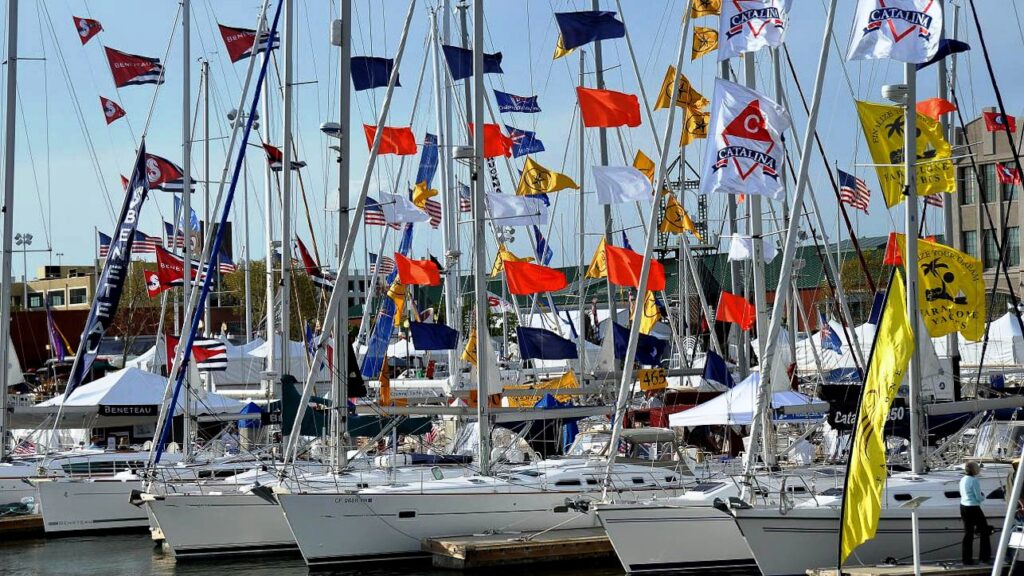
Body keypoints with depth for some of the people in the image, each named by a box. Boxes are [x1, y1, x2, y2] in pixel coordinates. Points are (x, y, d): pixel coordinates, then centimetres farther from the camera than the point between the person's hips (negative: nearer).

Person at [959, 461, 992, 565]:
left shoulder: (963, 480, 7)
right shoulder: (974, 481, -18)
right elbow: (979, 497, -16)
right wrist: (983, 496, 6)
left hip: (963, 507, 8)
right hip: (973, 508, -8)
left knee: (968, 533, 12)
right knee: (984, 531, 8)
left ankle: (967, 559, 14)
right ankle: (985, 557, 12)